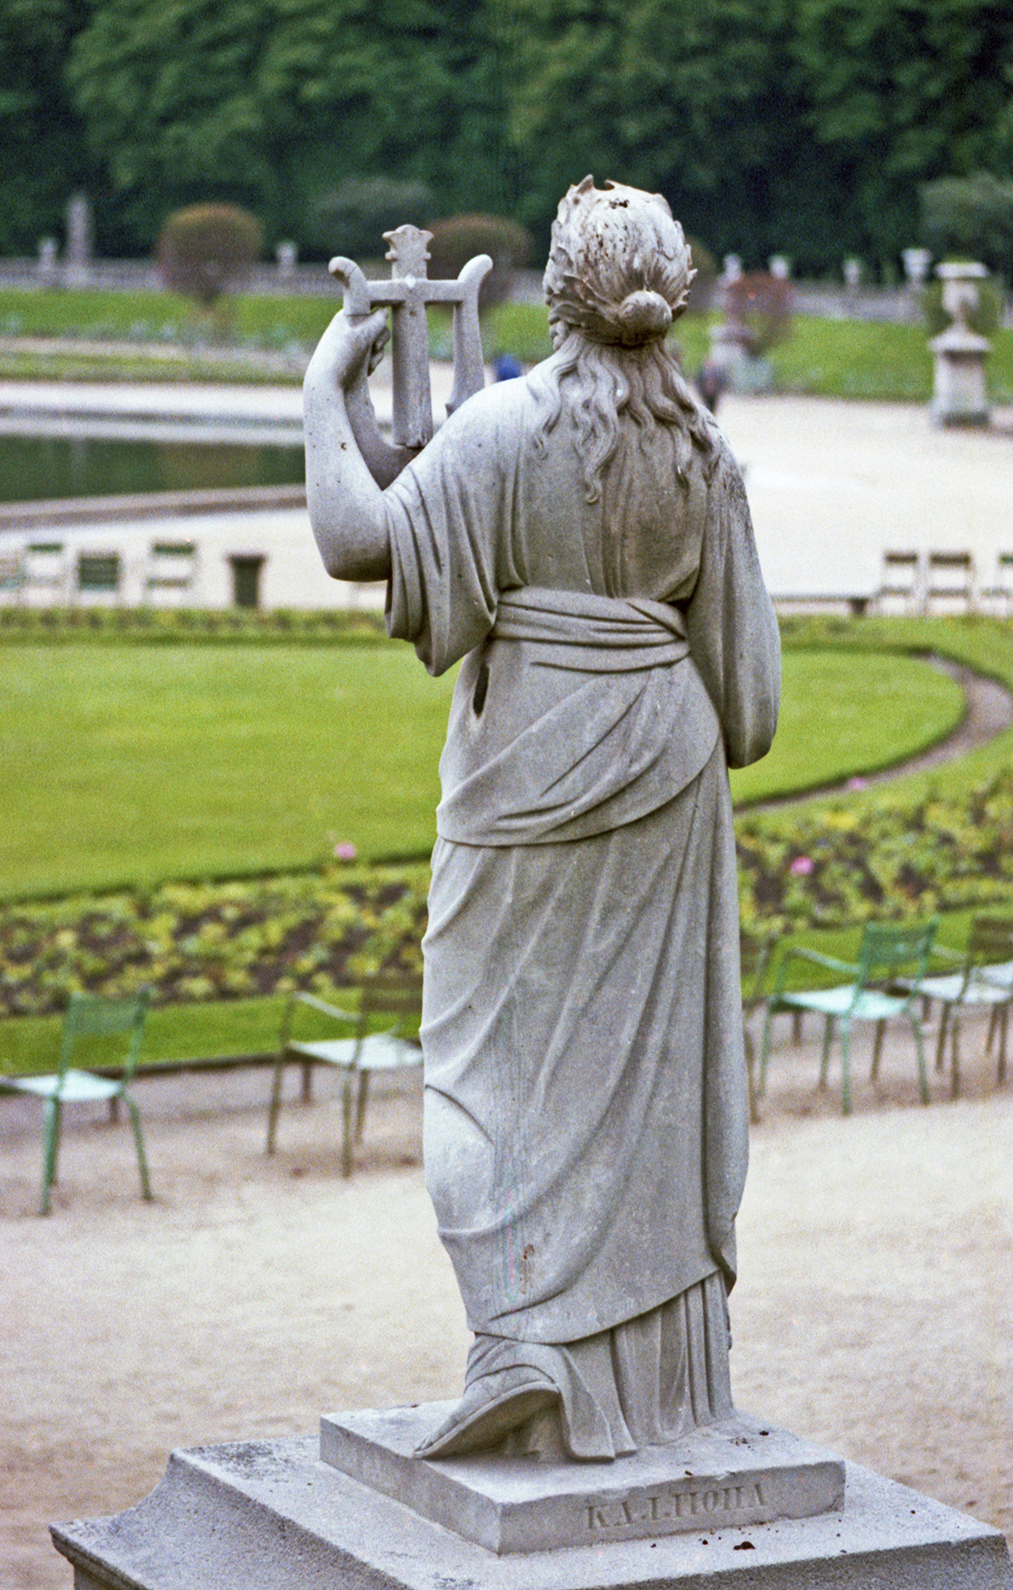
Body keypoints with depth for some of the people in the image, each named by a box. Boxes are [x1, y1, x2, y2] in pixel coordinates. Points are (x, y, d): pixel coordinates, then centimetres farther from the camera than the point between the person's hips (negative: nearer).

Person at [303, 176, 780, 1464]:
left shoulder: (509, 424, -14)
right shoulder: (700, 446, 1)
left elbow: (362, 541, -18)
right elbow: (730, 634, 7)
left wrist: (328, 393, -6)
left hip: (532, 753, -4)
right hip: (661, 752, 4)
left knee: (510, 1044, 3)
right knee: (644, 1051, 12)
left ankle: (527, 1342, -9)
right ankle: (655, 1362, 17)